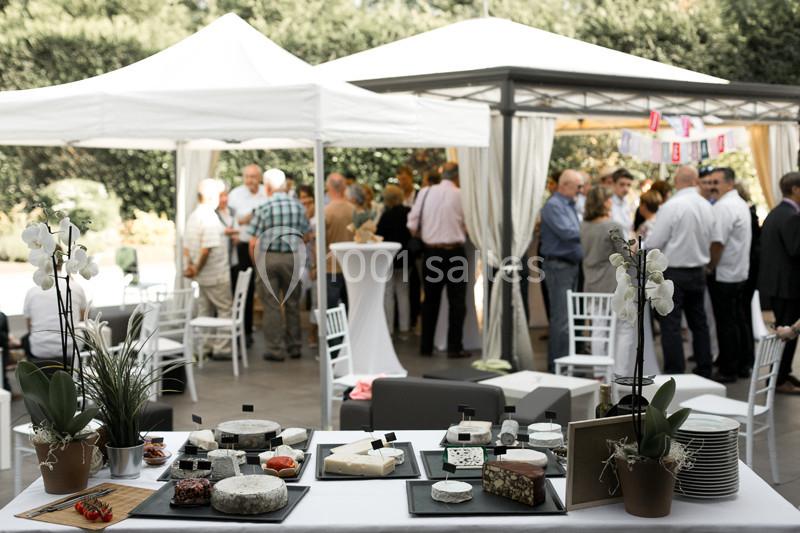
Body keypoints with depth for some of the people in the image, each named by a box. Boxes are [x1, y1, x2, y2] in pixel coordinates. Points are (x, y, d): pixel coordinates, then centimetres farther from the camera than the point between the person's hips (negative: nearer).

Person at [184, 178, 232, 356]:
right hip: (217, 275, -9)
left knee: (204, 310, 15)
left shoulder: (193, 216, 10)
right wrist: (197, 268, -12)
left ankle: (203, 347, 19)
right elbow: (207, 248, -23)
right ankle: (221, 348, 0)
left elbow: (186, 246, 11)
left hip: (202, 276, 9)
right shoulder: (210, 218, -18)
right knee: (225, 310, 0)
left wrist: (191, 266, 9)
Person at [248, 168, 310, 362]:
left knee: (271, 305, 3)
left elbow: (253, 242, -6)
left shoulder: (263, 208, -6)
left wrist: (256, 262, 8)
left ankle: (275, 349, 4)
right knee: (292, 303, 13)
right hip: (292, 258, 3)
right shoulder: (298, 207, 3)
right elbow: (305, 236, 7)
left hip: (268, 258, -3)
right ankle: (294, 347, 19)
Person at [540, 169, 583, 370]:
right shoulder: (553, 205, -12)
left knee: (569, 315, 12)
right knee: (561, 318, -9)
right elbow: (566, 232, -21)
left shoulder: (569, 205, 17)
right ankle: (558, 363, -5)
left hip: (572, 264, 9)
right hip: (558, 265, -9)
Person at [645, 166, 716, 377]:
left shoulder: (672, 206, -16)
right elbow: (710, 241, 12)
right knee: (699, 323, 15)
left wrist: (640, 247, 4)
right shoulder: (707, 207, 4)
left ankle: (675, 373, -2)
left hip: (673, 273, -7)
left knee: (670, 326, -2)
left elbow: (654, 243, -15)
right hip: (698, 271, 7)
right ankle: (704, 371, 22)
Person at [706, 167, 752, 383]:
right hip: (740, 273, 10)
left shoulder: (723, 207, -18)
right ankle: (742, 365, 21)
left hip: (723, 275, -10)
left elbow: (717, 243, -22)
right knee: (738, 319, 14)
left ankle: (728, 371, 2)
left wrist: (710, 268, -10)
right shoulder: (741, 204, 14)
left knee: (726, 323, -3)